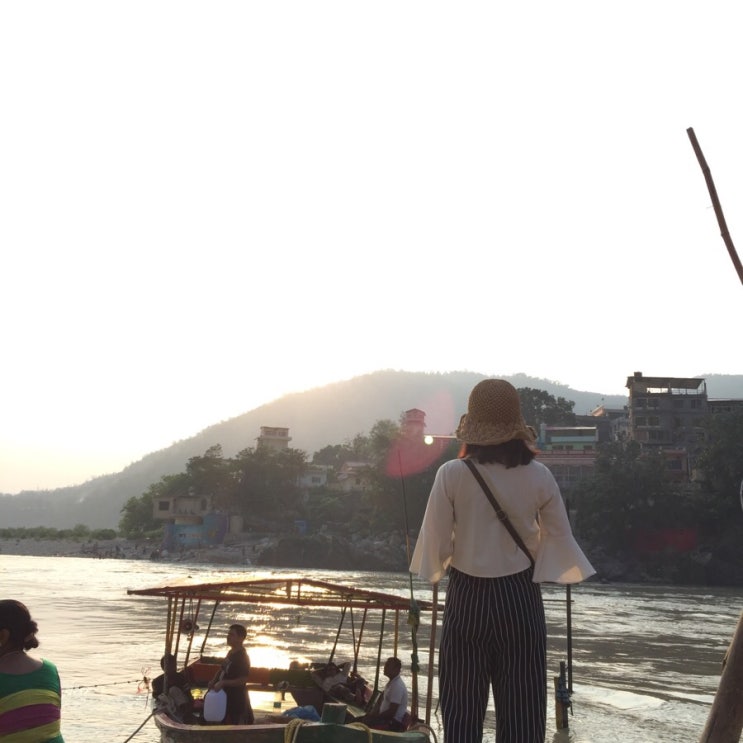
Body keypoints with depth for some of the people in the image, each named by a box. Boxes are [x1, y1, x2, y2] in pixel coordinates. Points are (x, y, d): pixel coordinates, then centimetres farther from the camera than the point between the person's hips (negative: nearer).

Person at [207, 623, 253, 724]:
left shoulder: (242, 657, -20)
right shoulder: (231, 652, 7)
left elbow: (243, 680, -25)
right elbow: (223, 669, 19)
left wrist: (223, 683, -25)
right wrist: (214, 681, 2)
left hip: (237, 699, -9)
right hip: (227, 695, 9)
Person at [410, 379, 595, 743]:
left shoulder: (452, 474, -11)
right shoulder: (539, 476, -5)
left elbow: (435, 543, -8)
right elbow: (560, 538, 2)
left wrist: (437, 570, 12)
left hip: (467, 597, -1)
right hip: (520, 597, 1)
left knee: (463, 708, 8)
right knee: (522, 708, 9)